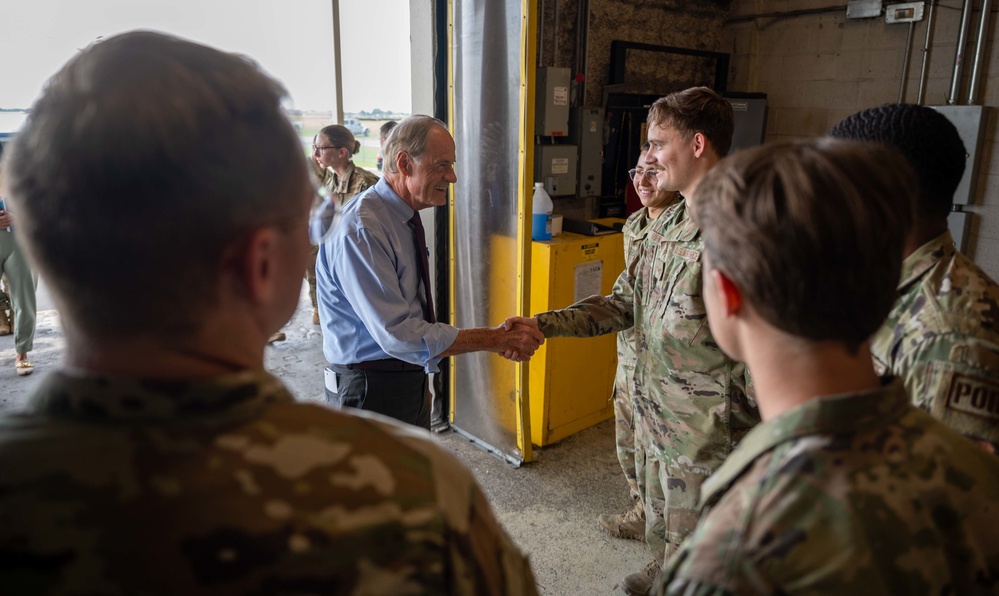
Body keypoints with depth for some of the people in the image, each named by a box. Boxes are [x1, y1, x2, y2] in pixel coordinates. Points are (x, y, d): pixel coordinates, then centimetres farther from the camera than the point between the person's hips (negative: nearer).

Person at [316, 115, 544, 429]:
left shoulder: (407, 219, 4)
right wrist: (495, 338, -24)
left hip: (411, 379, 8)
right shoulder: (360, 230, -25)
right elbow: (399, 335, -28)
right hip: (371, 388, -8)